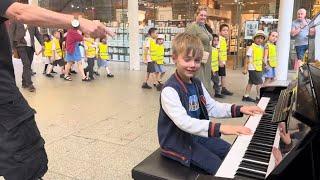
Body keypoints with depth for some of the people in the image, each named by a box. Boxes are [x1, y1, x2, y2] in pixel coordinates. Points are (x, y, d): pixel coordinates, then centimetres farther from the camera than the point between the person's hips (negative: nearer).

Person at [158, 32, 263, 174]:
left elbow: (213, 107, 8)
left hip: (198, 135, 8)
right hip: (178, 142, -8)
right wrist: (220, 128, -45)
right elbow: (184, 122, -37)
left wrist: (239, 109, -4)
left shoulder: (197, 84, 3)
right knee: (219, 167, -13)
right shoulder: (169, 90, -26)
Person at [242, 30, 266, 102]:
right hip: (253, 68, -8)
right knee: (260, 83, -8)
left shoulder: (262, 48, 11)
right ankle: (258, 97, 0)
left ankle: (246, 96, 21)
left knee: (250, 82, 13)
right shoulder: (252, 47, -11)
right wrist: (245, 68, -13)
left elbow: (262, 58, 18)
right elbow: (247, 58, -12)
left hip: (259, 69, 8)